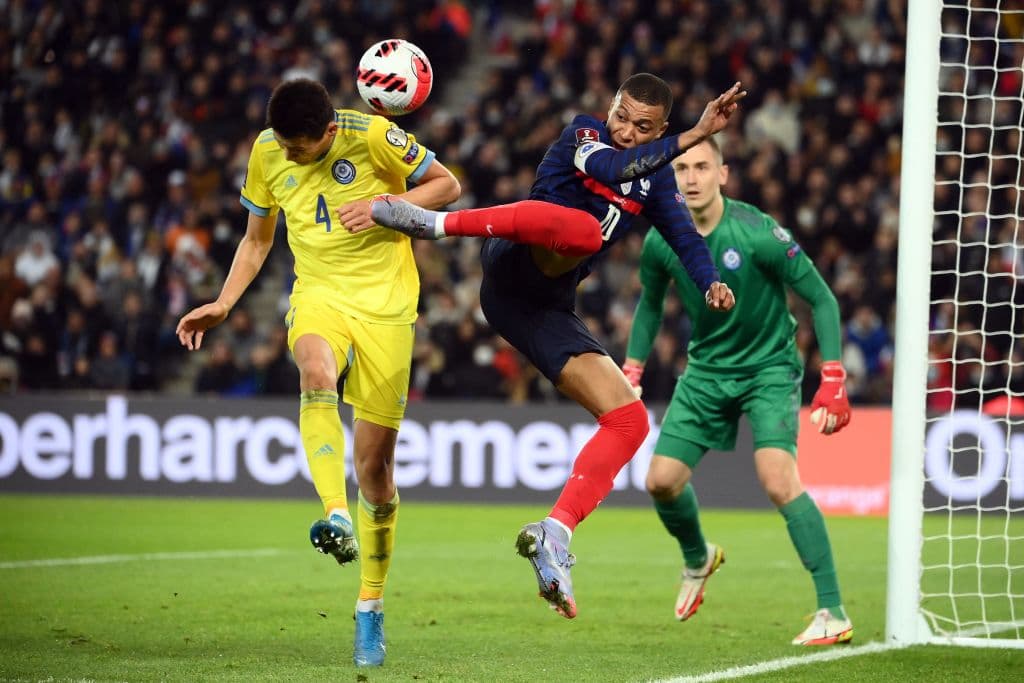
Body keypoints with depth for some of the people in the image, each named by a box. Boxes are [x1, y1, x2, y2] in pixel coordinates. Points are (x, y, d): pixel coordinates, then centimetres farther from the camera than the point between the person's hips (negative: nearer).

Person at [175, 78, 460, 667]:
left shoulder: (373, 136, -11)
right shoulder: (267, 153, 1)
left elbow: (448, 186, 1)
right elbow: (257, 238, 16)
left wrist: (387, 205, -16)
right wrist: (223, 304, 5)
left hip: (384, 302, -2)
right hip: (318, 292, 2)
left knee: (375, 460, -1)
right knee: (316, 373, -36)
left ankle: (371, 608, 15)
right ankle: (338, 519, -49)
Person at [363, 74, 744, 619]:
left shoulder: (655, 177, 20)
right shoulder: (582, 133, 3)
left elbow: (682, 234, 6)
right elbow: (612, 169, -20)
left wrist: (710, 283, -14)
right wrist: (691, 137, -26)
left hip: (545, 306, 7)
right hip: (514, 265, -7)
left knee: (629, 420, -3)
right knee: (582, 228, -40)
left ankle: (554, 535, -9)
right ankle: (437, 223, -38)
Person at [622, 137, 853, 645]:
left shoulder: (759, 233, -22)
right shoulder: (661, 241, -7)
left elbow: (821, 299, -14)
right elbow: (650, 304, 14)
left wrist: (833, 381, -20)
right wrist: (630, 375, 10)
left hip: (769, 367, -5)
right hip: (706, 369, 5)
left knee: (778, 480, -24)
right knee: (662, 480, -2)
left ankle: (833, 613, -20)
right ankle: (697, 559, 33)